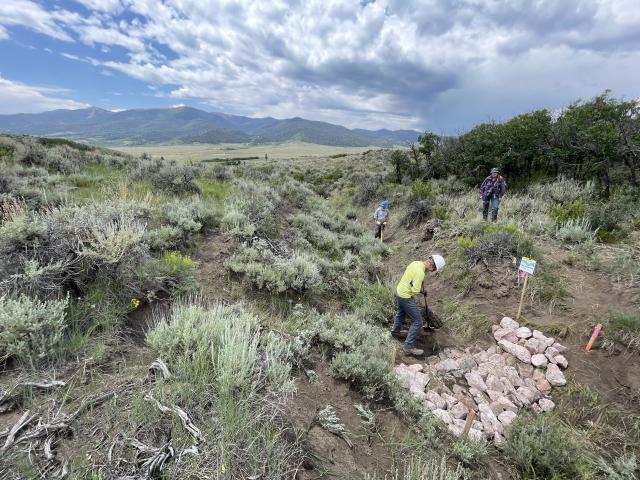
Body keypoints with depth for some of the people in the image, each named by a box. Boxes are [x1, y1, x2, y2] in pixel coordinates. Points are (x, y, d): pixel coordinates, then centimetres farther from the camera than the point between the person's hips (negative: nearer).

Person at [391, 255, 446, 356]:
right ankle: (409, 346, 4)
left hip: (399, 291, 10)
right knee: (417, 322, -1)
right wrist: (420, 291, -6)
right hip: (406, 297, -10)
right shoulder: (420, 272, -29)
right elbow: (415, 290, -28)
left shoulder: (415, 263, -1)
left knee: (401, 313, 32)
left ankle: (395, 332, 52)